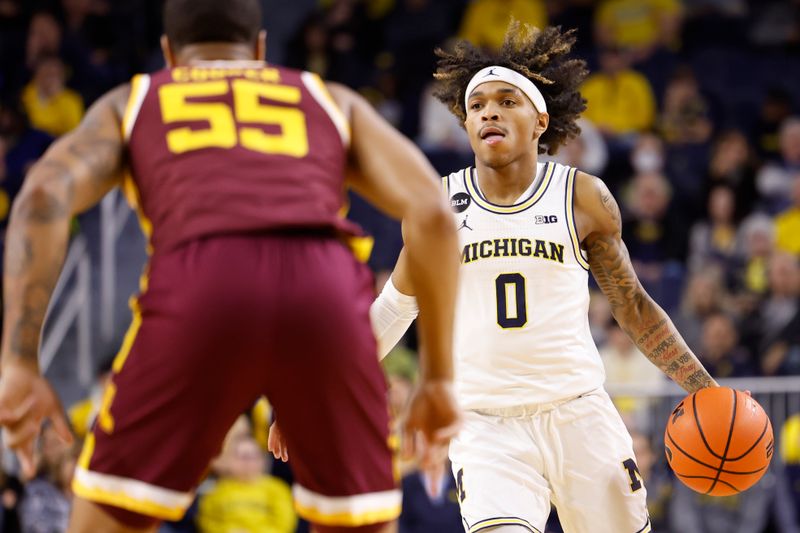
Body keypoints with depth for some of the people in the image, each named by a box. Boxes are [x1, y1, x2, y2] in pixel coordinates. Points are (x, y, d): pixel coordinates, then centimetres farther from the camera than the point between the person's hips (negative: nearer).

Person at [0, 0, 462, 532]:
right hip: (324, 292, 1)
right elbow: (432, 212, 19)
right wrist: (439, 377, 23)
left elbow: (43, 196, 11)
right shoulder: (333, 102, 35)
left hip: (201, 291, -1)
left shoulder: (129, 104, 32)